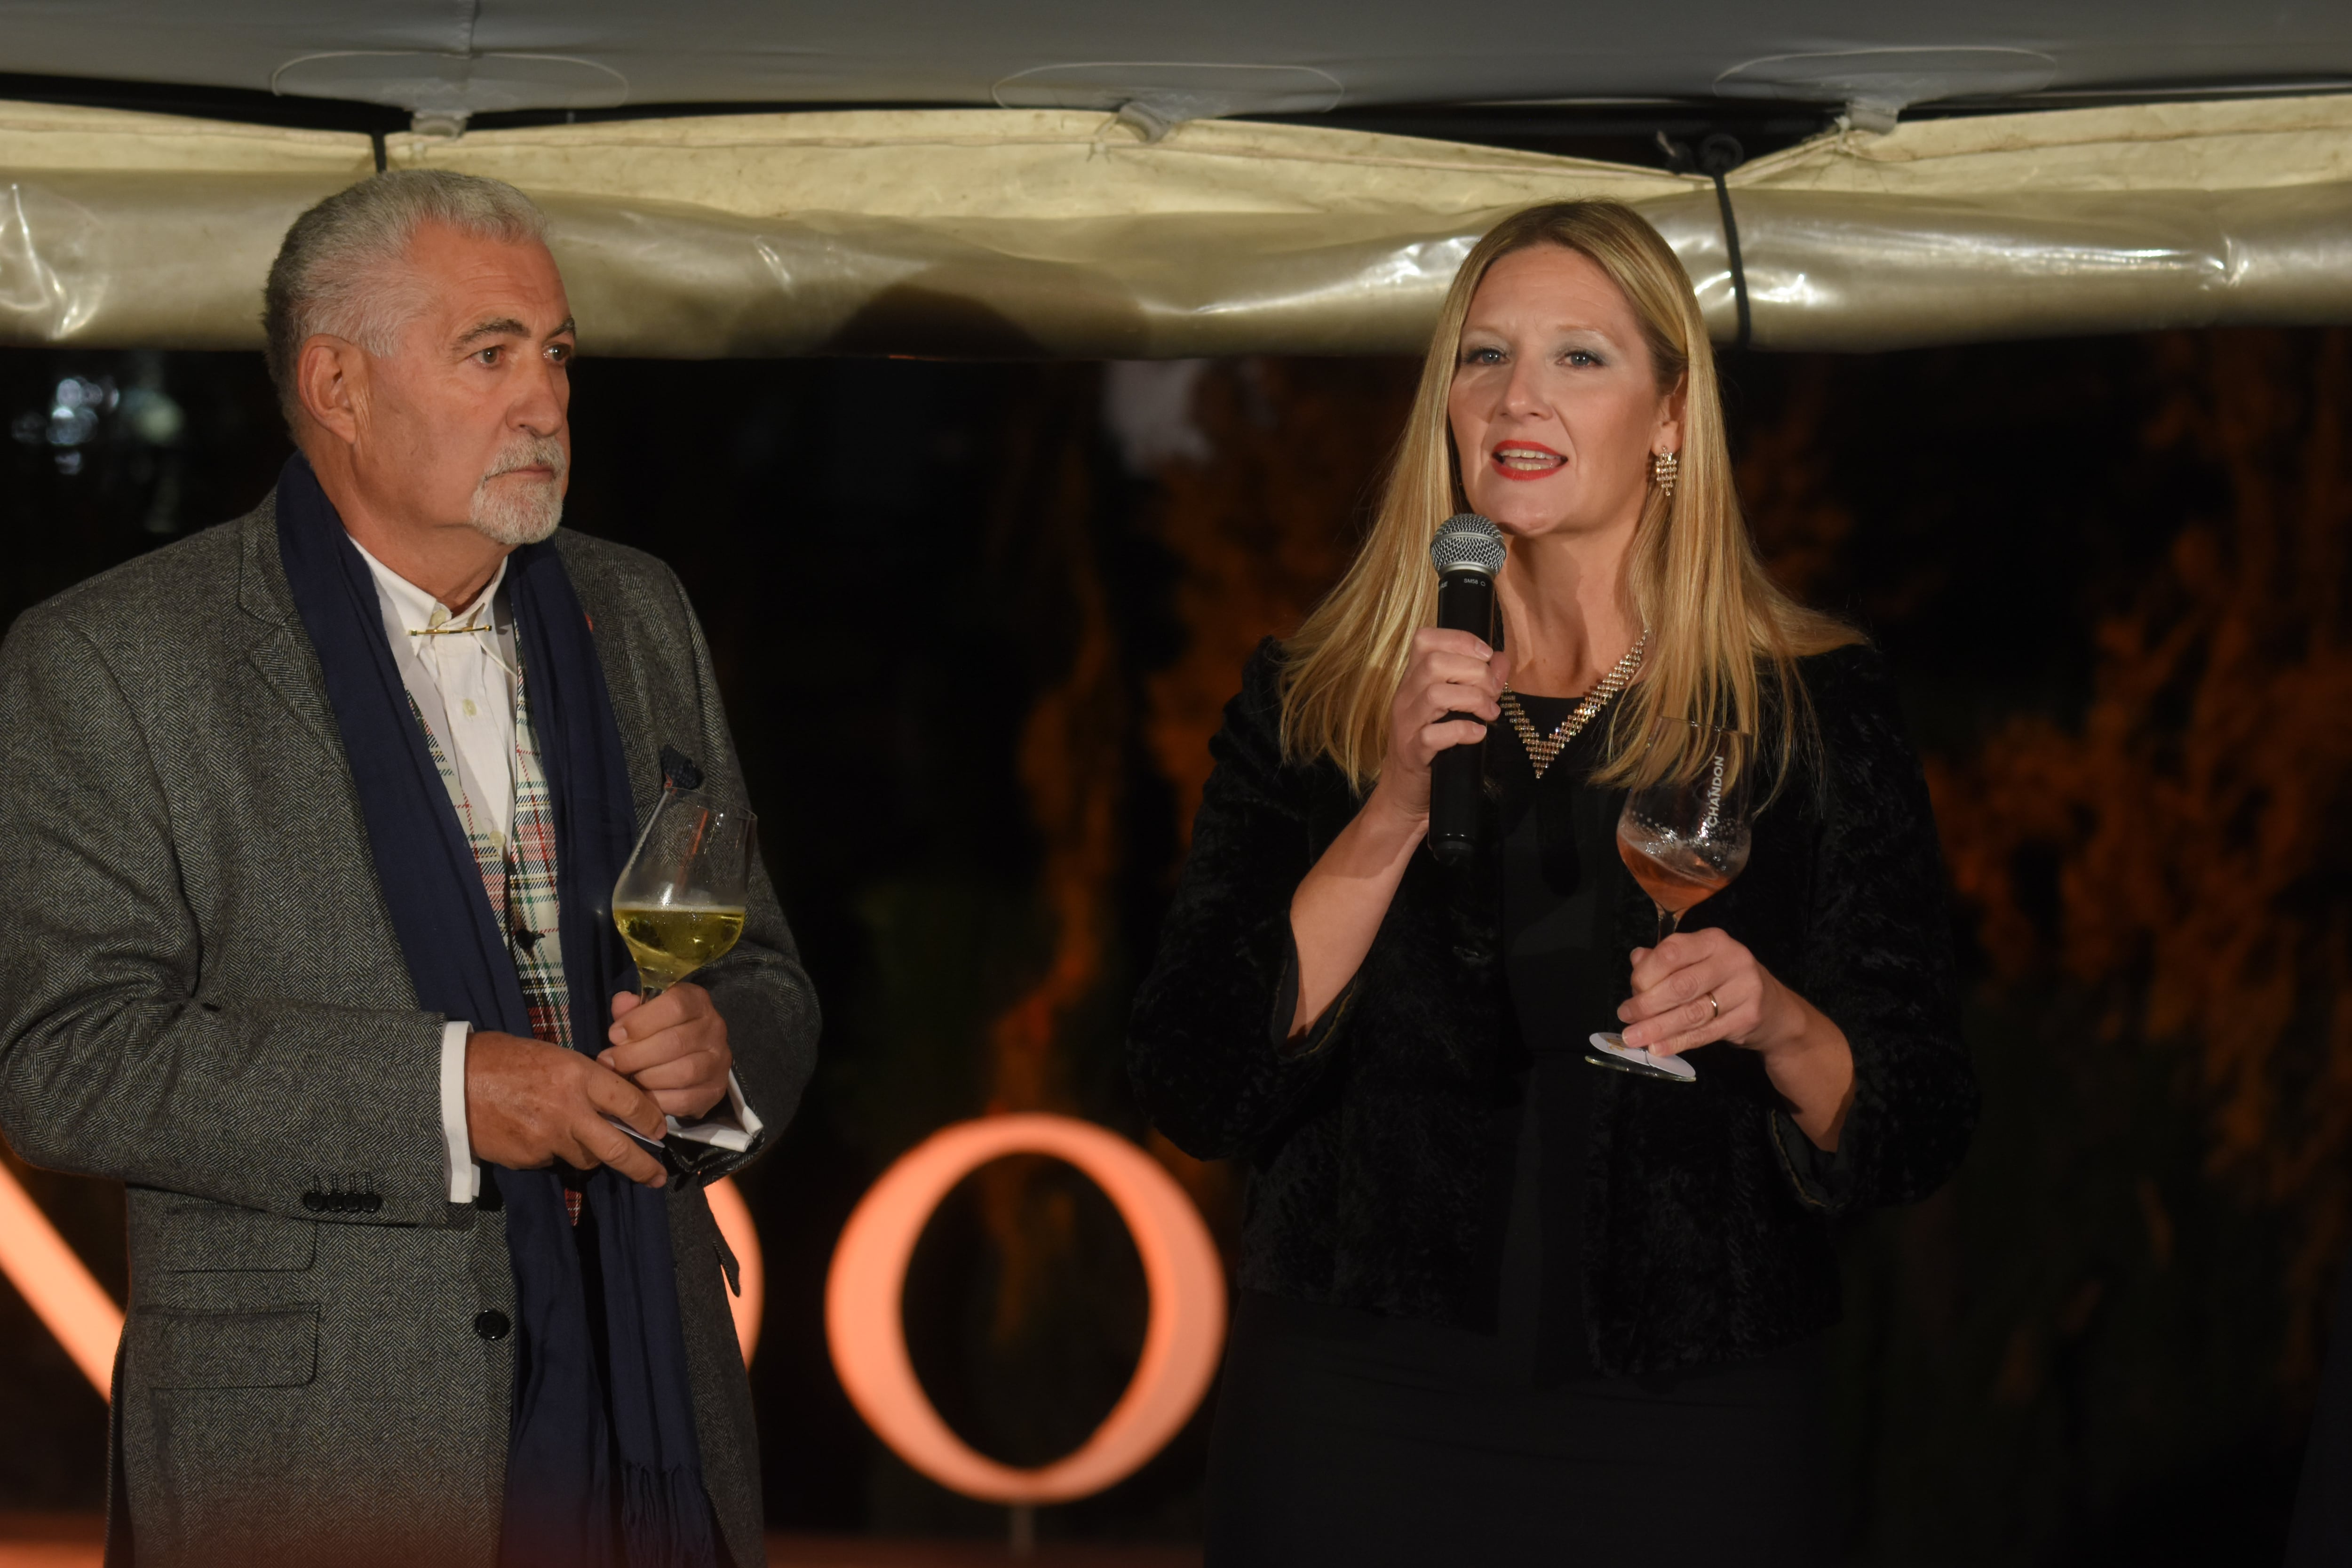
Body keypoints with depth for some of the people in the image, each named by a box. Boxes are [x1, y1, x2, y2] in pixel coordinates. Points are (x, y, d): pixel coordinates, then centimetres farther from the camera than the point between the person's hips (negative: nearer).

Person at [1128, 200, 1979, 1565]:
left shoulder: (1813, 709, 1)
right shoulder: (1313, 706, 3)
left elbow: (1918, 1135, 0)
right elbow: (1199, 1092, -7)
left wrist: (1778, 1025, -20)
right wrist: (1392, 814, -16)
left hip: (1687, 1431, 0)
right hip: (1361, 1419, 1)